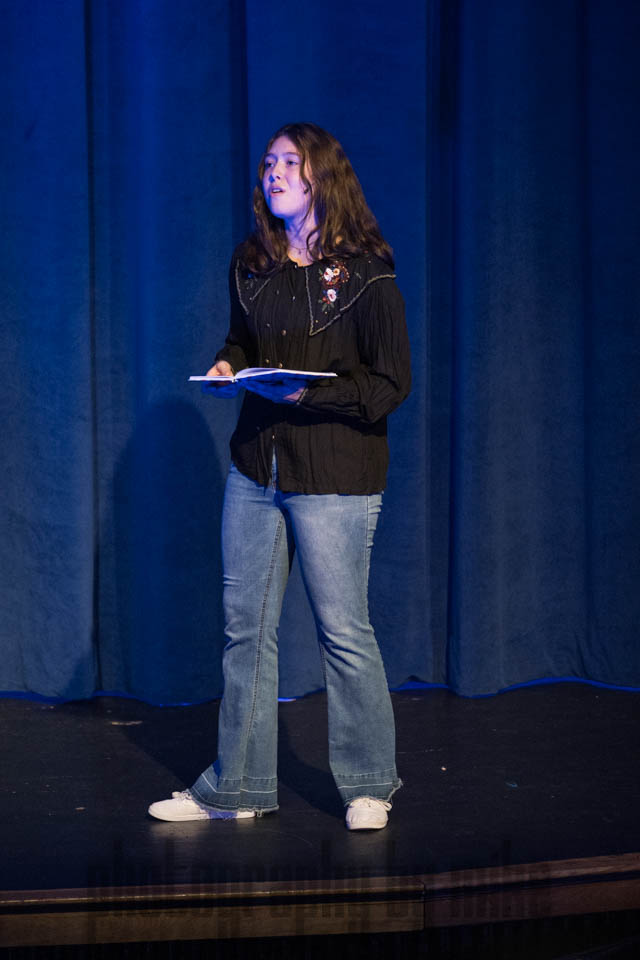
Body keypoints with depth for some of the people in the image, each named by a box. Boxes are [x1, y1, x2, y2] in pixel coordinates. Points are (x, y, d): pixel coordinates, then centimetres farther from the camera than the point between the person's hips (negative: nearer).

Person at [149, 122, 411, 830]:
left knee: (342, 629, 0)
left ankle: (368, 785, 17)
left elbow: (390, 384, -9)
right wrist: (228, 367, 1)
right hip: (256, 465, 6)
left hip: (335, 475, -5)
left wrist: (311, 393, -21)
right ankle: (237, 786, 21)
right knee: (245, 626, 9)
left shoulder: (364, 271, -8)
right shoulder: (251, 264, 8)